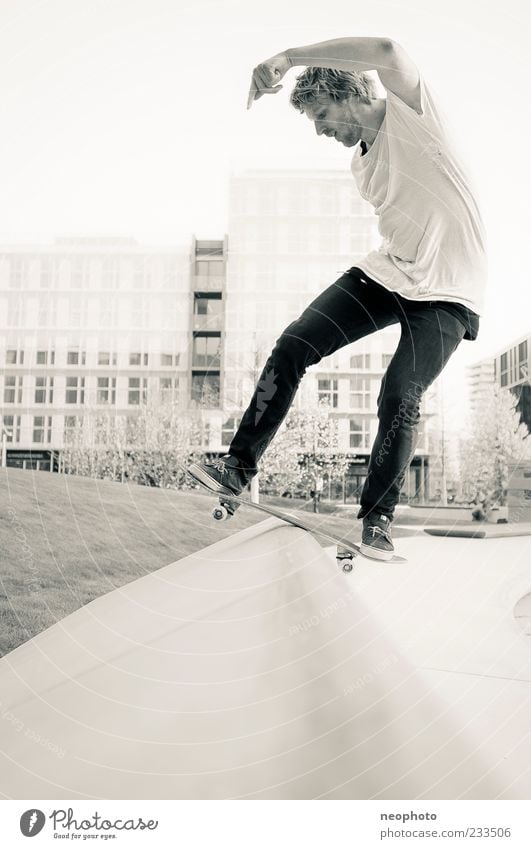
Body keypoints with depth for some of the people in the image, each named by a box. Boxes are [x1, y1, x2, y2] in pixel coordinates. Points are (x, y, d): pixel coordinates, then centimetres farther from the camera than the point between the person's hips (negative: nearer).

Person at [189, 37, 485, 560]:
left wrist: (286, 58, -29)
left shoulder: (407, 112, -8)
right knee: (294, 345, -10)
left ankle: (377, 517, 2)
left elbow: (386, 51, -29)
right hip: (386, 272, 7)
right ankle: (240, 467, -5)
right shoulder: (360, 165, 13)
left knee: (400, 400, -18)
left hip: (447, 292, -6)